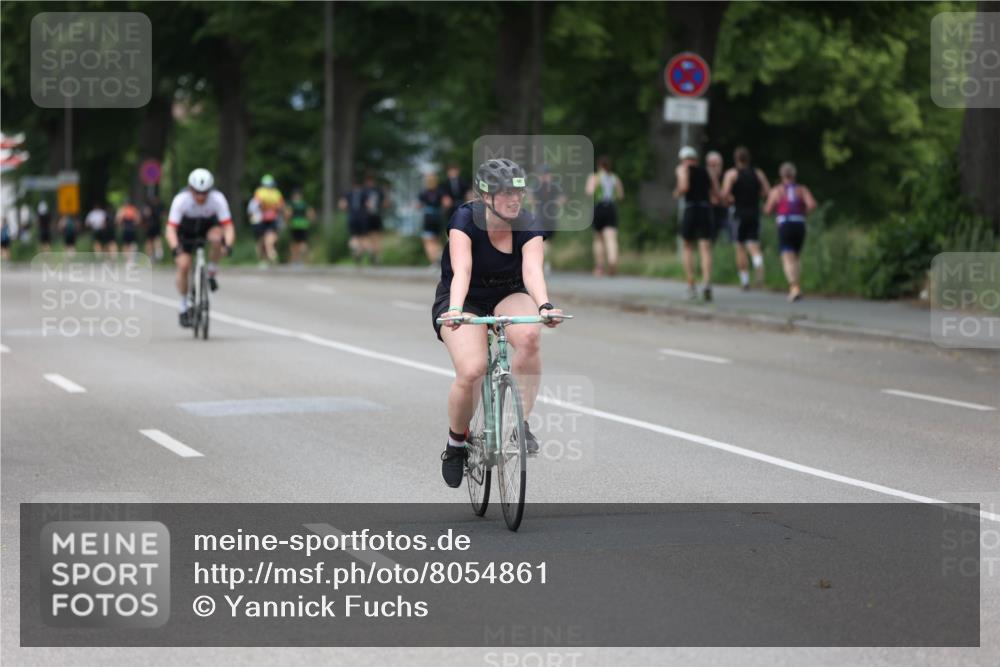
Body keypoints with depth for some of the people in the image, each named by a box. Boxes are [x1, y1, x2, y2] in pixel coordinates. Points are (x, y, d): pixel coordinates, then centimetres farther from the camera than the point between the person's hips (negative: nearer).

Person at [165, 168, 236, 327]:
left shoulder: (218, 199, -30)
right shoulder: (181, 200, -32)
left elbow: (228, 227, -31)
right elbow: (171, 229, -35)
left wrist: (227, 245, -51)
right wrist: (175, 248, -53)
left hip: (208, 226, 1)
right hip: (185, 231, -1)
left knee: (217, 237, -34)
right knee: (183, 265, -18)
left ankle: (212, 272, -9)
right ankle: (184, 307, 0)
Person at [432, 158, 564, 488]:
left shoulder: (527, 227, -15)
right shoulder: (465, 219, -22)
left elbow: (532, 269, -31)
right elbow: (461, 269, -36)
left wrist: (544, 306, -51)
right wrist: (455, 309, -54)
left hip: (508, 296, 2)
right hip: (464, 301, -2)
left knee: (529, 336, -34)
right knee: (472, 370, -28)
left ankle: (520, 422, -18)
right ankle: (456, 443, 0)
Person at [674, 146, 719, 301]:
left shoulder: (683, 168, 6)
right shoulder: (706, 171, 20)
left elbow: (684, 186, -13)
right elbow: (716, 196, 20)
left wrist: (677, 193, 7)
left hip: (691, 208, -3)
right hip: (706, 209, 3)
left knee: (688, 248, 14)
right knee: (705, 249, -6)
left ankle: (691, 287, 9)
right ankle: (706, 282, -29)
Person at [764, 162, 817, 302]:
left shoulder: (776, 191, 3)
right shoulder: (802, 189, 9)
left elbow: (768, 210, -1)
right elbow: (812, 204, -7)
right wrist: (804, 212, 12)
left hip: (785, 225, -4)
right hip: (800, 225, 4)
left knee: (788, 258, -11)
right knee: (795, 257, 21)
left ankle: (795, 287, -29)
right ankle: (794, 288, 14)